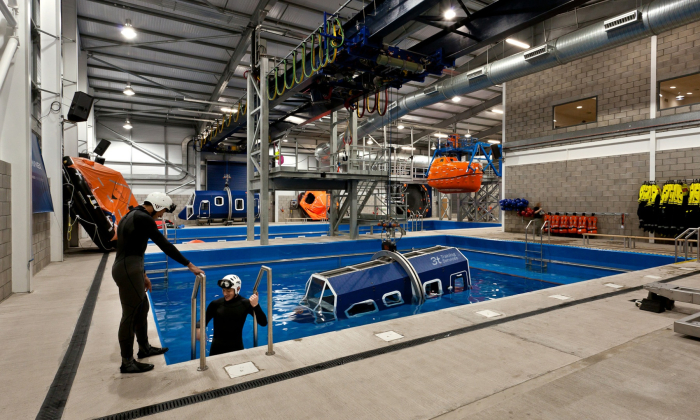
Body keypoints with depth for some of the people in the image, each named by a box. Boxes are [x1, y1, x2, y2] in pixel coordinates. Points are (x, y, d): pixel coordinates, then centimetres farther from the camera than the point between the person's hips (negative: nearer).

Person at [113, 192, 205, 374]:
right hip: (129, 271, -10)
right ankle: (127, 363, 14)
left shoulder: (132, 216, 14)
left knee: (142, 308, 20)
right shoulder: (143, 219, -17)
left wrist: (142, 274, 21)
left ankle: (144, 348, 36)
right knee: (130, 315, 1)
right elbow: (165, 245, -19)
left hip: (128, 269, 10)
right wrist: (189, 265, -15)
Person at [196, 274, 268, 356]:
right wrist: (199, 329, -17)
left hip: (236, 349, -1)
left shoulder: (245, 304, -8)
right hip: (217, 349, 1)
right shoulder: (216, 304, -5)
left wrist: (255, 306, -29)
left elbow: (263, 323, -14)